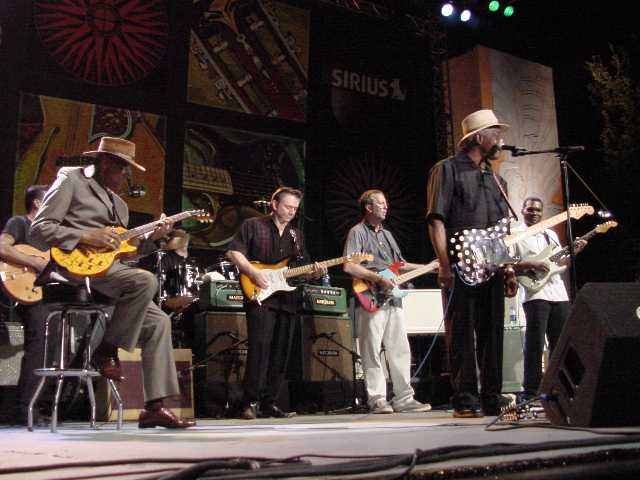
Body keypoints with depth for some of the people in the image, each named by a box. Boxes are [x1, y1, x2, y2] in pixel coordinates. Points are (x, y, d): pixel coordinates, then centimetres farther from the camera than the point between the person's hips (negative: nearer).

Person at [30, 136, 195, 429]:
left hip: (107, 268, 8)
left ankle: (155, 406, -5)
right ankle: (107, 351, -14)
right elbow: (39, 228, -6)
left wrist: (151, 239, 6)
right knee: (145, 281, -30)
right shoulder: (71, 180, 3)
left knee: (157, 321, -4)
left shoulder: (119, 204, 25)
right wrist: (87, 236, -17)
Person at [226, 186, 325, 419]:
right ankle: (250, 402, -10)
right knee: (260, 347, -16)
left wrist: (314, 272, 0)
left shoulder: (295, 234, 21)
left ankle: (268, 403, 11)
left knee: (280, 352, 4)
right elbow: (233, 252, -4)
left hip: (287, 299, 6)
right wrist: (254, 273, -15)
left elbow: (302, 268, 22)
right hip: (260, 297, -6)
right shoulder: (252, 225, 4)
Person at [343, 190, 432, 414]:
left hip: (393, 299, 8)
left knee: (400, 349, 7)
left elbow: (400, 264, 29)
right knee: (372, 351, -4)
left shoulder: (387, 234, 23)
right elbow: (349, 267, -15)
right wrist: (378, 278, -19)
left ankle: (403, 398, 13)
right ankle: (377, 400, 1)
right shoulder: (357, 232, -3)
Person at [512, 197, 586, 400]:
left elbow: (560, 262, 24)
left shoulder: (551, 234, 21)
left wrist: (575, 252, 8)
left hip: (558, 293, 6)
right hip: (535, 294, -6)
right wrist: (530, 265, -17)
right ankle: (531, 390, -3)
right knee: (534, 343, -8)